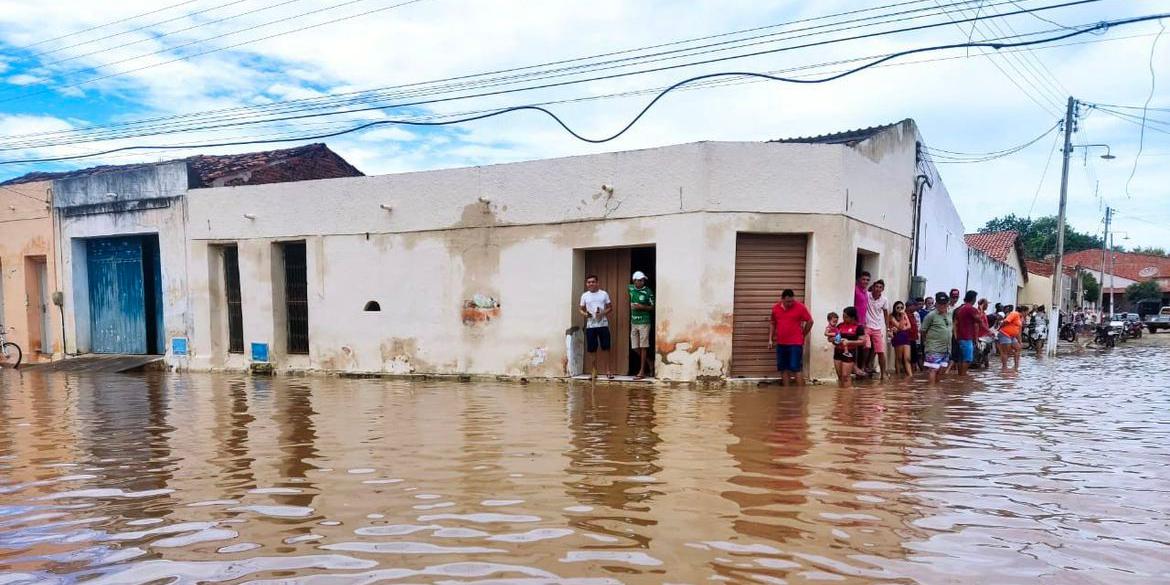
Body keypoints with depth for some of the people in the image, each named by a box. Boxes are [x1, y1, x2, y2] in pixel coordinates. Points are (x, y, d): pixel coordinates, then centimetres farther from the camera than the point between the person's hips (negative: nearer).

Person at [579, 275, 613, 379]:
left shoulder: (604, 294, 3)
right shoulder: (584, 295, 7)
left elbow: (610, 308, 5)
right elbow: (580, 309, 9)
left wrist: (602, 313, -13)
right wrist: (584, 314, -13)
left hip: (603, 325, -1)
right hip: (590, 326, 1)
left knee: (605, 348, -1)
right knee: (592, 349, 4)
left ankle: (608, 370, 8)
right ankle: (594, 371, 15)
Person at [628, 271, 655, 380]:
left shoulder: (648, 291, -8)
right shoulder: (630, 289, 3)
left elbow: (652, 307, -4)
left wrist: (641, 307, -18)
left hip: (644, 322, -5)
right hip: (633, 322, 5)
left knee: (643, 347, -2)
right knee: (635, 347, 8)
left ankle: (642, 371, 2)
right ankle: (648, 362, 29)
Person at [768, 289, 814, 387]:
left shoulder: (800, 307, -6)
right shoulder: (775, 308, 6)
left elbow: (810, 321, 2)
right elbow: (773, 324, 16)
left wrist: (803, 335, 6)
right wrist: (770, 339, 10)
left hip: (796, 344, -4)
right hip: (781, 344, 5)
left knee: (796, 369, -7)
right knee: (784, 369, 9)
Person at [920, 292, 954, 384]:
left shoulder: (950, 313, 9)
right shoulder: (931, 316, -11)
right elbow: (923, 331, -6)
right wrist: (927, 342, 2)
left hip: (946, 348, 7)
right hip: (934, 349, -7)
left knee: (942, 369, 11)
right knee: (934, 369, -7)